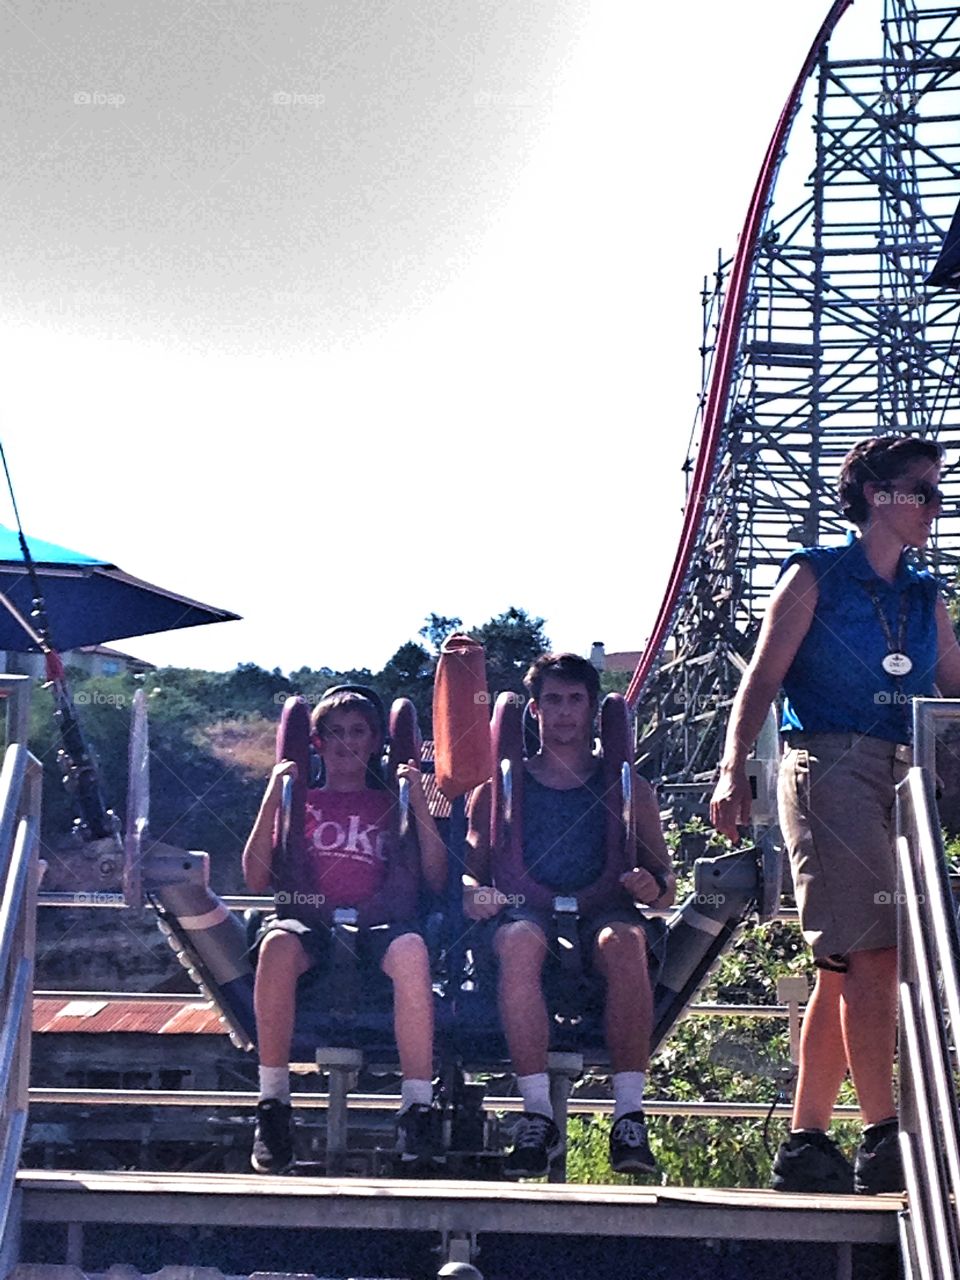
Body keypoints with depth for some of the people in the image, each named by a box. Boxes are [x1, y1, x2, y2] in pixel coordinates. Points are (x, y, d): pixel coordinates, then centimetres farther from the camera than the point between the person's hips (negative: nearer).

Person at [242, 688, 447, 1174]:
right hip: (309, 919, 0)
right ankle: (272, 1105, -29)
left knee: (410, 950, -38)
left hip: (378, 923, 0)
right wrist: (272, 800, 3)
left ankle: (417, 1109, -32)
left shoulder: (391, 805, 23)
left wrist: (419, 806, 3)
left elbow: (436, 879, 11)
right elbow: (256, 879, 10)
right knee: (277, 945, -38)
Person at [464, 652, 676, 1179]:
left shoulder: (628, 788, 21)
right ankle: (537, 1118, -37)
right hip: (526, 913, 0)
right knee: (519, 940, -39)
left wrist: (654, 884, -9)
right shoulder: (497, 788, 21)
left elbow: (666, 882, 15)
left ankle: (629, 1116, -36)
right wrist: (473, 891, -11)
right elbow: (469, 869, 13)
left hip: (604, 914, 0)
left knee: (624, 941, -38)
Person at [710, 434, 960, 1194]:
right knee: (872, 949, -16)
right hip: (830, 767, -6)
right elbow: (761, 681, -4)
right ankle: (884, 1139, -17)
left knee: (846, 967, 5)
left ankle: (806, 1145, 10)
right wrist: (734, 769, -17)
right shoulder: (815, 576, 3)